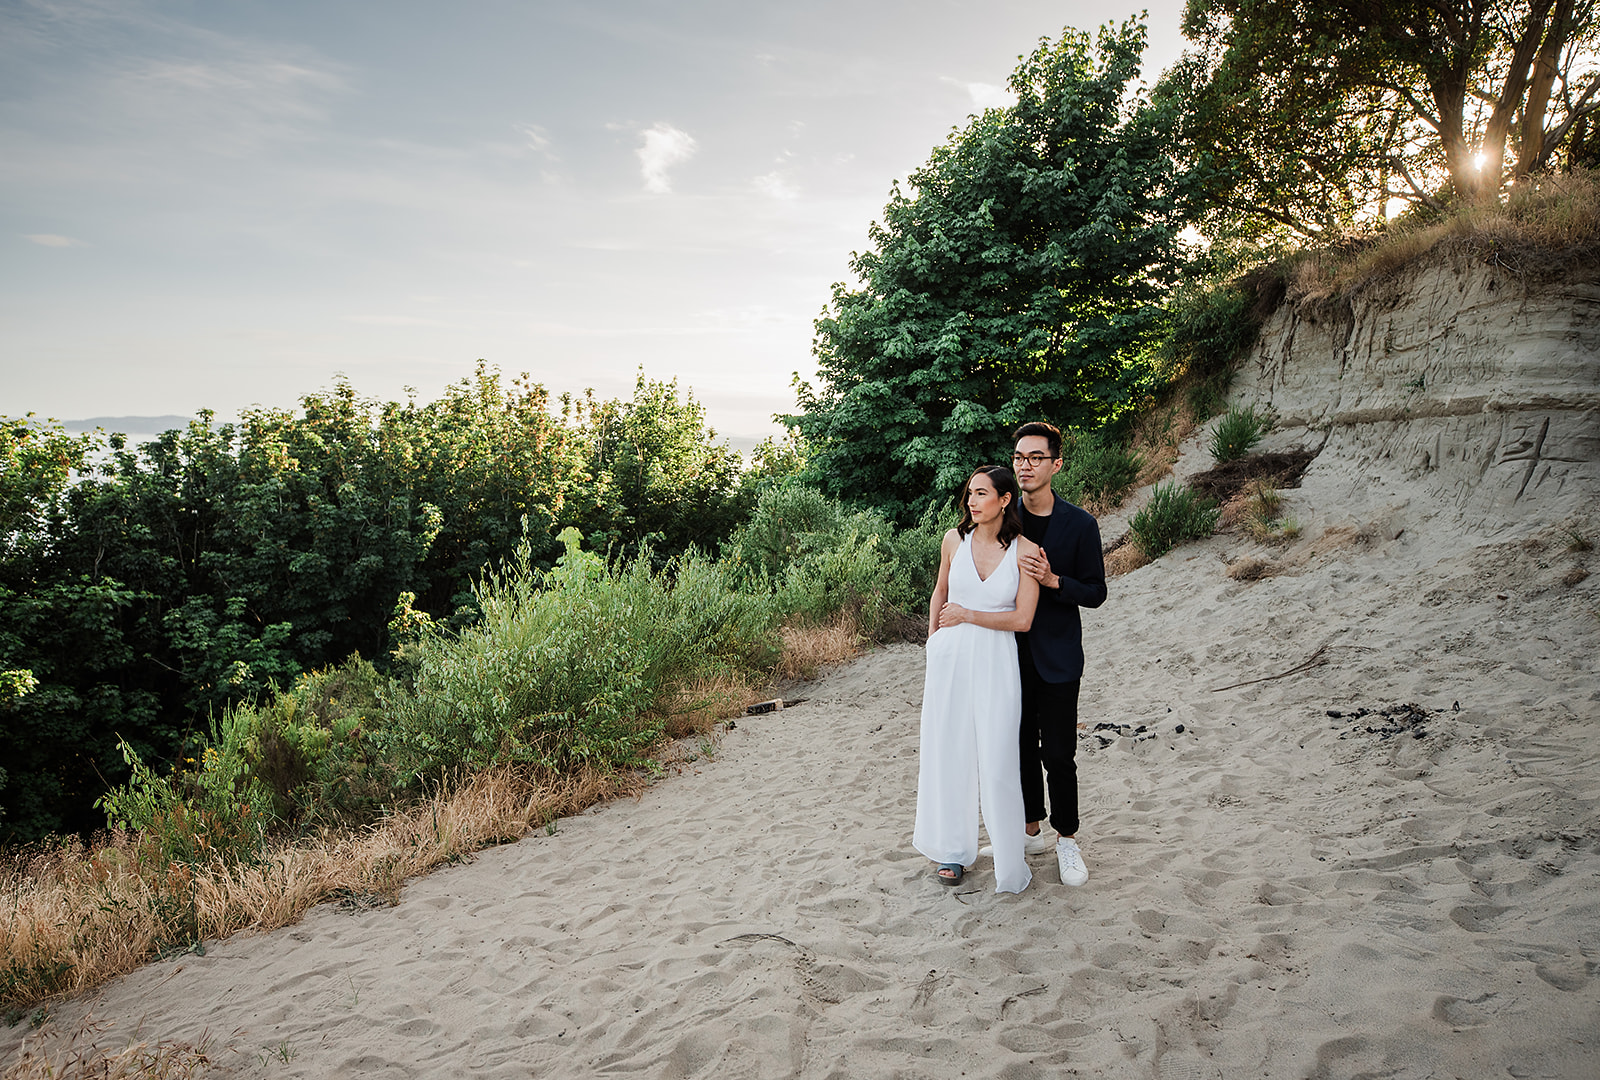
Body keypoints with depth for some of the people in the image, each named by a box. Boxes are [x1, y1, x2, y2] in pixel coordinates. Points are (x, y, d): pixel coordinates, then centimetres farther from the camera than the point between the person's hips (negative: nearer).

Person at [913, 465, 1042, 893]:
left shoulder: (1026, 550, -7)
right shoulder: (955, 540, 1)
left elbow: (1022, 618, -9)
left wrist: (966, 615, -10)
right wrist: (933, 642, 11)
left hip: (995, 662, -3)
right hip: (950, 659, 3)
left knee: (996, 762, -3)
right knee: (949, 753, 10)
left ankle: (1009, 861, 16)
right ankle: (953, 849, 28)